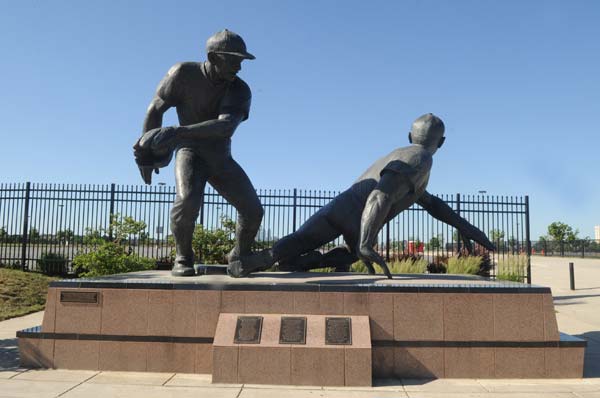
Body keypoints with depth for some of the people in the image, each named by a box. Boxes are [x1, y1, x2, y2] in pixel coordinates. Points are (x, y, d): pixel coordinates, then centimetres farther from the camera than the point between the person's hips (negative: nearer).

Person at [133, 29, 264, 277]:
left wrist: (178, 132, -46)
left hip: (220, 159, 3)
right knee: (188, 200, -33)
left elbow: (226, 126, -34)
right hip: (190, 154, -2)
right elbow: (155, 109, -6)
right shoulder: (184, 73, -17)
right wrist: (145, 153, -1)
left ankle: (239, 256, 18)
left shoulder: (240, 90, -16)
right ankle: (183, 258, -8)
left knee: (253, 210, -10)